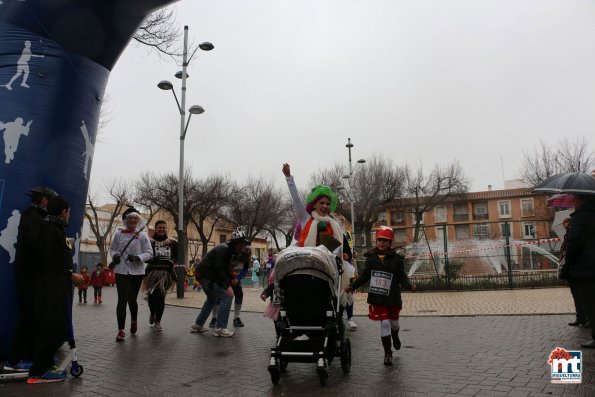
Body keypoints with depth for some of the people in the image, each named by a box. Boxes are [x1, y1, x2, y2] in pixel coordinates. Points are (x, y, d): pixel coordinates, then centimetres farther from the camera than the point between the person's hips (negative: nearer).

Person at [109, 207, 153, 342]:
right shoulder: (119, 234, 3)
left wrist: (137, 257, -19)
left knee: (132, 299, 8)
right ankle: (121, 330, -3)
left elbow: (149, 253, -2)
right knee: (122, 299, -9)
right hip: (121, 270, 0)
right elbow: (112, 249, 13)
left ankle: (134, 321, 39)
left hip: (137, 271, 0)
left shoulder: (142, 235, -1)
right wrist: (114, 255, -9)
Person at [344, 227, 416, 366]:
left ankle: (395, 337, 54)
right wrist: (352, 286, 4)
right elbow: (365, 276, 9)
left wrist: (409, 286, -25)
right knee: (384, 323, -4)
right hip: (377, 298, 0)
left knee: (394, 321, 18)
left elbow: (402, 277, -6)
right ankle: (388, 353, 11)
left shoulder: (396, 259, -5)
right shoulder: (371, 258, 0)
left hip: (393, 298, 0)